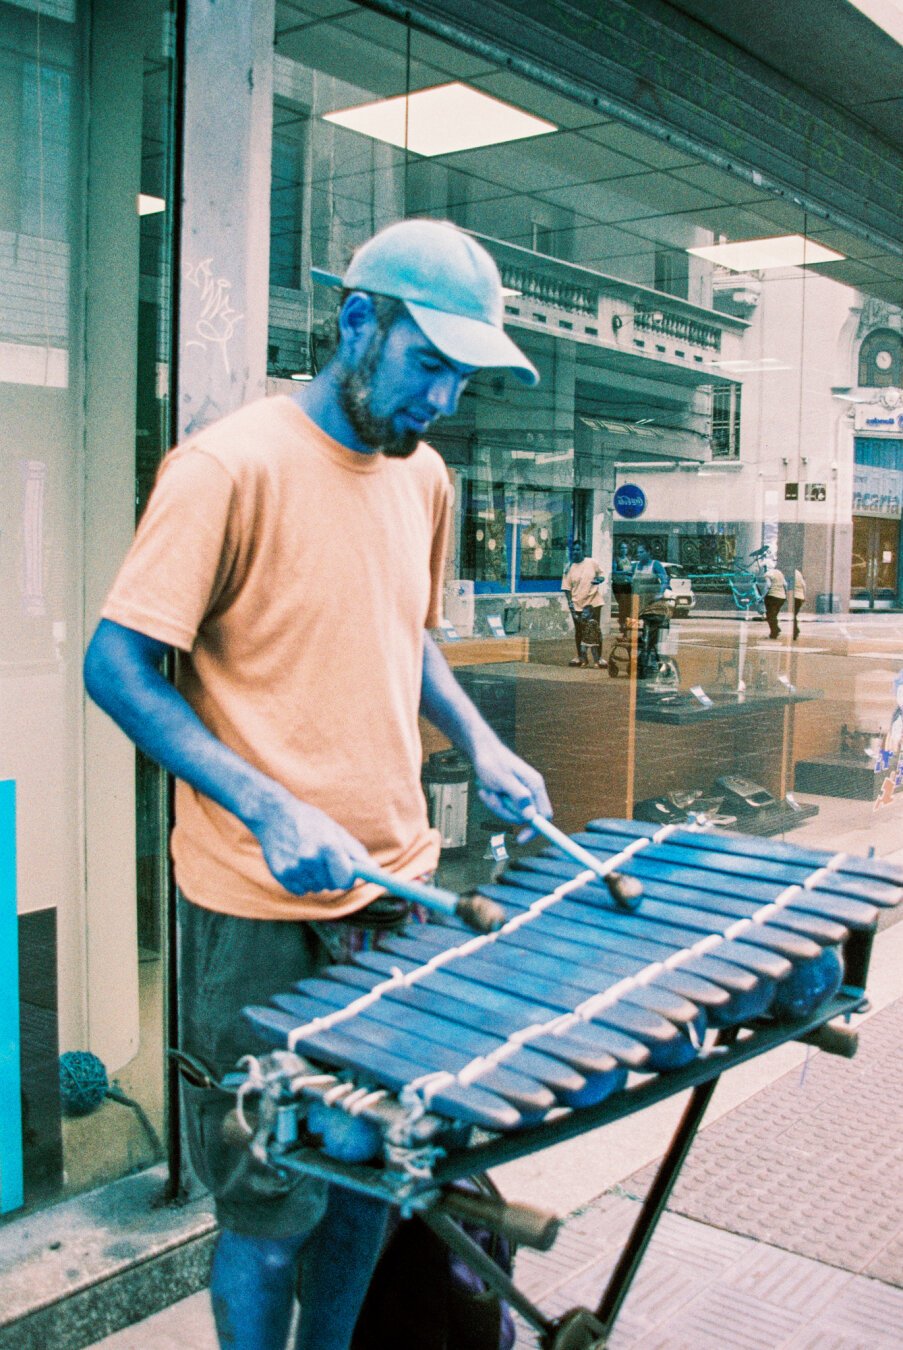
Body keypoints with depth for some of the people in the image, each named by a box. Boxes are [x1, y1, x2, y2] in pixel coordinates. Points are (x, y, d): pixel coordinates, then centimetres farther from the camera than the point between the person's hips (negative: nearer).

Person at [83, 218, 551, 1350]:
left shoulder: (423, 477, 8)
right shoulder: (229, 465, -14)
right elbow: (115, 666, -15)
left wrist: (478, 744, 5)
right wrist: (270, 810, -24)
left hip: (399, 885, 7)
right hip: (264, 915, -7)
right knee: (274, 1199, 7)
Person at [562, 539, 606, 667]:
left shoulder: (592, 563, -2)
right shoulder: (570, 568, -1)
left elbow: (601, 575, 10)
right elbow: (567, 587, -1)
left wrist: (600, 579, -13)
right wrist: (570, 602, -11)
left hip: (593, 603, -1)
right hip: (577, 604, 1)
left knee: (596, 631, 2)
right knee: (579, 631, 11)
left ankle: (598, 658, 10)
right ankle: (580, 657, 24)